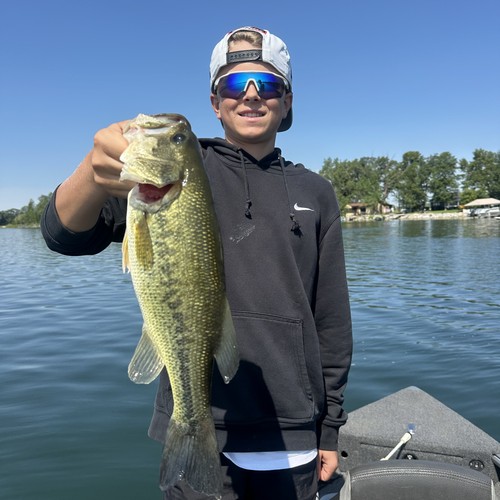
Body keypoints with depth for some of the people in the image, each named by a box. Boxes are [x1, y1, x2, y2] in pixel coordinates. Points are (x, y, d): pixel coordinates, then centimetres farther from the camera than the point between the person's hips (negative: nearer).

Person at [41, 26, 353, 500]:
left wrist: (329, 426, 9)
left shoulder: (315, 193, 6)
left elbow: (331, 320, 7)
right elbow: (66, 234, -14)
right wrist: (94, 172, -36)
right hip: (197, 430, -2)